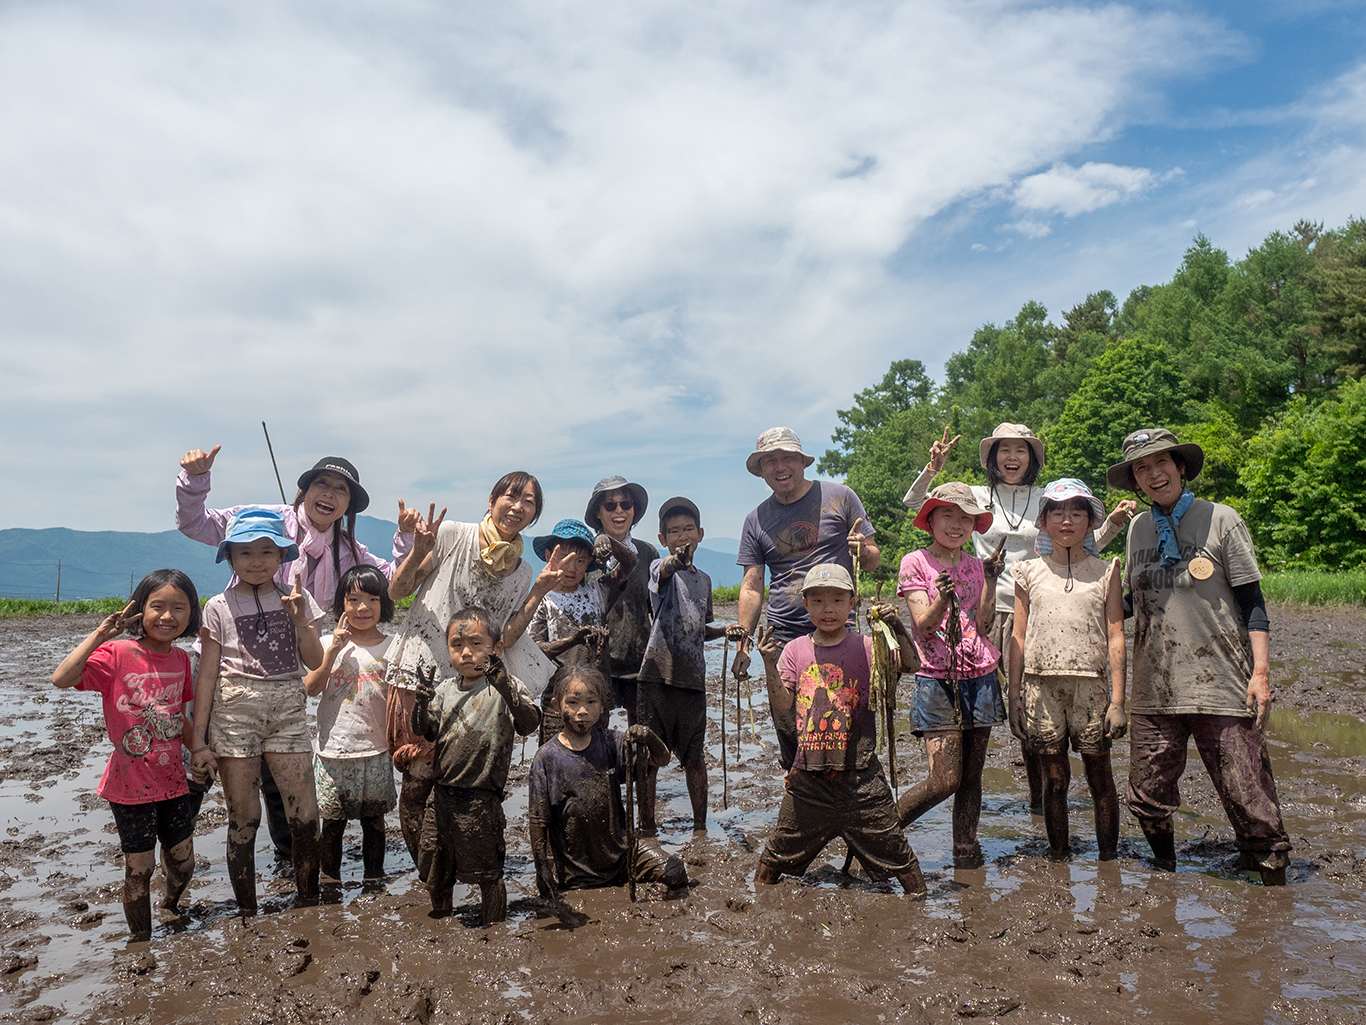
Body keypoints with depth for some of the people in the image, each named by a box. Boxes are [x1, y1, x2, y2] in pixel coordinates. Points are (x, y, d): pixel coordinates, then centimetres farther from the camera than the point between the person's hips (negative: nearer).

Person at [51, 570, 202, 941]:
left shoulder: (180, 659, 3)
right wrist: (99, 634, -32)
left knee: (182, 863, 15)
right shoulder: (117, 653, -15)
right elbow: (61, 679, -31)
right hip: (130, 786, -5)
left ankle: (170, 909, 46)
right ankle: (142, 942, 27)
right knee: (139, 869, 6)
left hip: (172, 782, 5)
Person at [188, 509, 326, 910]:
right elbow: (206, 674, 2)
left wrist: (299, 620, -11)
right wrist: (198, 742, 0)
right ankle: (248, 915, 18)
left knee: (305, 817, -4)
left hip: (288, 711, 2)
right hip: (234, 712, -1)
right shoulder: (219, 607, 2)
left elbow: (315, 662, 3)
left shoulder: (297, 599, 7)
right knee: (244, 818, 3)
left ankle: (309, 905, 14)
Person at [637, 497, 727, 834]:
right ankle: (647, 828, 14)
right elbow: (664, 571, -29)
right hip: (658, 676, -4)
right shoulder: (661, 569, -2)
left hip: (693, 679, 5)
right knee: (649, 758, 1)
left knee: (694, 757, 11)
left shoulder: (703, 580, 17)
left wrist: (726, 630, 7)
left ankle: (700, 826, 24)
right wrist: (674, 561, -52)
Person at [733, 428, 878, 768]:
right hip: (782, 638, 2)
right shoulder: (756, 520, 11)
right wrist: (742, 642, 2)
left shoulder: (839, 497, 4)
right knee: (787, 728, 1)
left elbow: (873, 560, 8)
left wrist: (862, 550, -16)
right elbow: (752, 586, 11)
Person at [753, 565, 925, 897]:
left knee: (892, 848, 4)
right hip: (809, 775, 2)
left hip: (860, 773, -2)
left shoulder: (867, 647, -1)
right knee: (779, 853, 12)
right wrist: (769, 663, -16)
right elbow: (782, 703, -3)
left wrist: (897, 627, -27)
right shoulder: (796, 650, 4)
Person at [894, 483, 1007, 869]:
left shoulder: (977, 565, 12)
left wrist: (990, 581, -10)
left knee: (971, 778, 6)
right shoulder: (915, 562, 1)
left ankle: (966, 859, 17)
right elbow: (923, 627, -9)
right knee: (945, 780, -9)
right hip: (936, 678, -4)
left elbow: (983, 626, 2)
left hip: (979, 675, 4)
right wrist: (941, 601, -28)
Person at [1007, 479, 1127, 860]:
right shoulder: (1029, 572, 8)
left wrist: (1117, 699, -4)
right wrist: (1014, 698, 5)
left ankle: (1109, 860, 17)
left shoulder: (1105, 572, 6)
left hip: (1091, 685, -1)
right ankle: (1060, 859, 18)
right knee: (1054, 779, 6)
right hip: (1041, 685, 1)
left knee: (1100, 777, 4)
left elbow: (1116, 638, 3)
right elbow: (1018, 638, 8)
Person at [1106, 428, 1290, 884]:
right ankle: (1165, 875, 30)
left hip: (1222, 686, -4)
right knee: (1148, 800, 7)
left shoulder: (1221, 520, -1)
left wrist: (1260, 672, -9)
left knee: (1250, 801, -4)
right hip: (1154, 689, 4)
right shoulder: (1139, 527, 11)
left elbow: (1252, 602, -2)